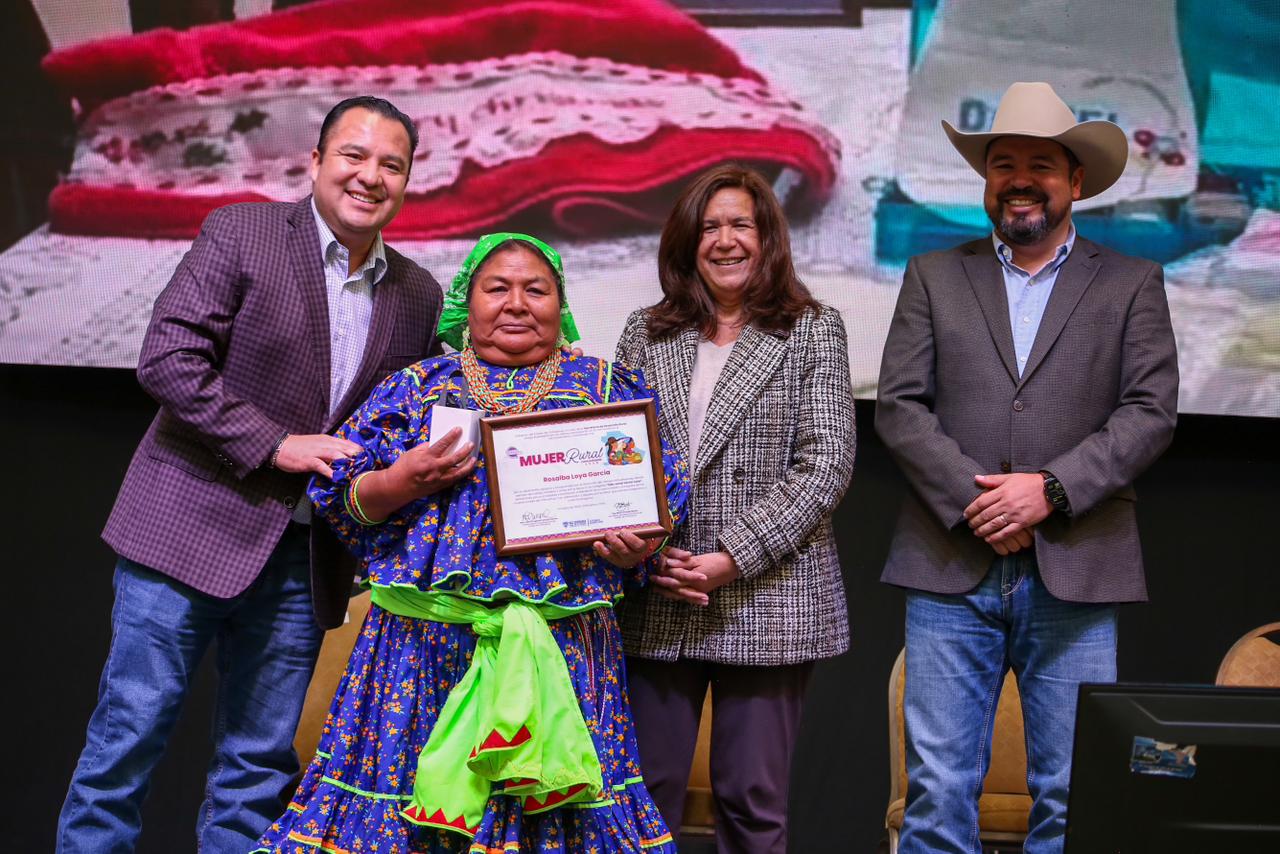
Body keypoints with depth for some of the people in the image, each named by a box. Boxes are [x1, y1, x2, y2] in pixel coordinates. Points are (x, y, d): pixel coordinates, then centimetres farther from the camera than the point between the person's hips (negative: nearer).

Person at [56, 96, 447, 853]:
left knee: (262, 763, 10)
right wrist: (275, 444, -16)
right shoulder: (241, 233, -4)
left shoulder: (418, 296, 9)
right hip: (193, 530, -4)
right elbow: (167, 359, -12)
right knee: (132, 731, 2)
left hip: (304, 557, 4)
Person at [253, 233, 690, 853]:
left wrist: (638, 543, -12)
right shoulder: (419, 386, 12)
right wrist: (401, 481, -11)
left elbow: (660, 495, 8)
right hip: (425, 638, 1)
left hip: (562, 638, 0)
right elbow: (340, 498, 8)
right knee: (400, 783, 1)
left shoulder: (607, 387, 12)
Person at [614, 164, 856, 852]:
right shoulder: (646, 333, 11)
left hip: (767, 600, -2)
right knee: (647, 792, 6)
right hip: (656, 601, 2)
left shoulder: (813, 330, 3)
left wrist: (733, 558, -14)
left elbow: (825, 461, -6)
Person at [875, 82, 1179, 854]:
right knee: (938, 790, 2)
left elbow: (1151, 412, 0)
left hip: (1076, 578, 0)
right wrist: (972, 500, -10)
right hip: (951, 569, 1)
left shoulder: (1132, 284, 10)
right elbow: (899, 405, 3)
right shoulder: (934, 276, 12)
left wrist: (1052, 489, -12)